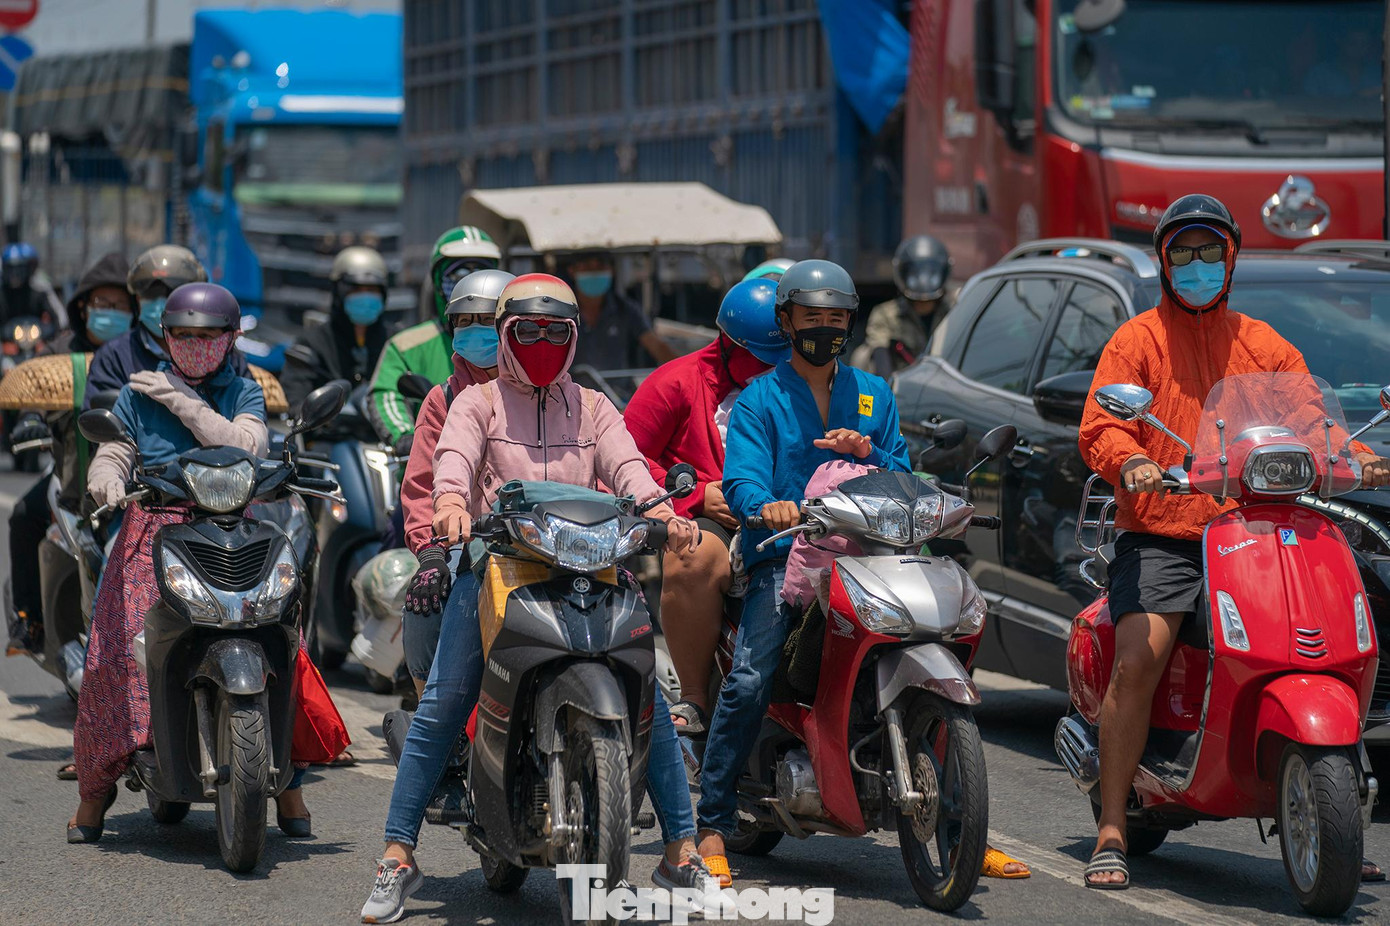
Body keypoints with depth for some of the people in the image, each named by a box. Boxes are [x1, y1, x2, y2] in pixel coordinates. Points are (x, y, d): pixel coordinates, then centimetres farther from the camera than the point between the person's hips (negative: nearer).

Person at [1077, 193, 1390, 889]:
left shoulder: (1262, 345, 19)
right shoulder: (1137, 341, 8)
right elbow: (1100, 427, -4)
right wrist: (1130, 464, -27)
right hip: (1159, 534, -3)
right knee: (1136, 661, -23)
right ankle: (1111, 834, -16)